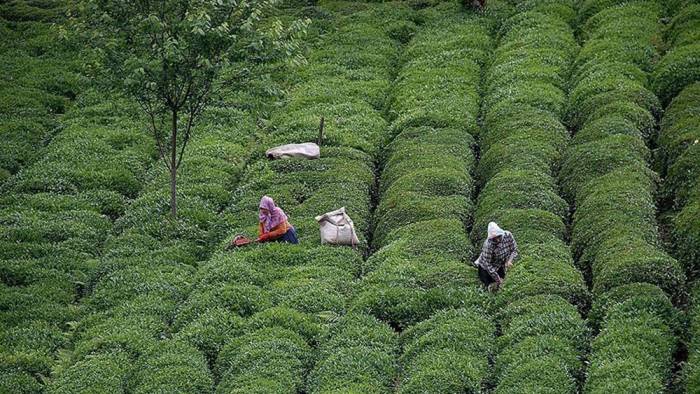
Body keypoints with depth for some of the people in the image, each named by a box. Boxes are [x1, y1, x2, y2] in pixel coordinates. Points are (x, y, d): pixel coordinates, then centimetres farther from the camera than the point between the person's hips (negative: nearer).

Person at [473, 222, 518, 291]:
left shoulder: (508, 235, -24)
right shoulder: (488, 245, -38)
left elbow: (514, 250, -10)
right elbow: (487, 264, -30)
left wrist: (510, 260, -30)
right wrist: (498, 279, -29)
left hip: (501, 266, 4)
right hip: (486, 267, -4)